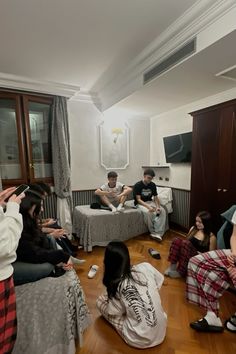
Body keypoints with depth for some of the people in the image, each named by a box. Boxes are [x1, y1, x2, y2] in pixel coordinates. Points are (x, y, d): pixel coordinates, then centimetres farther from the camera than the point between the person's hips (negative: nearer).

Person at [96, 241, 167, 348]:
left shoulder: (115, 285, -18)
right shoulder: (146, 267, -13)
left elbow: (114, 312, -5)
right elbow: (159, 284, 5)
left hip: (138, 340, -3)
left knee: (100, 301, 7)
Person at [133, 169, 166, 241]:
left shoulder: (153, 185, 2)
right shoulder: (137, 185, -13)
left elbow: (155, 198, 3)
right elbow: (138, 199, -18)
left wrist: (158, 206, -18)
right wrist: (148, 207, -32)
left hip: (150, 202, 5)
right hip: (140, 204, -5)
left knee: (163, 211, -21)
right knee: (148, 212, -36)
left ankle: (158, 233, -24)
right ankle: (153, 232, -14)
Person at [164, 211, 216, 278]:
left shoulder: (211, 237, -5)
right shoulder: (193, 229, 10)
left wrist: (200, 253, -17)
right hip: (187, 256, 4)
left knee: (186, 243, -34)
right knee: (177, 240, -26)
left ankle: (180, 272, -20)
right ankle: (172, 266, -18)